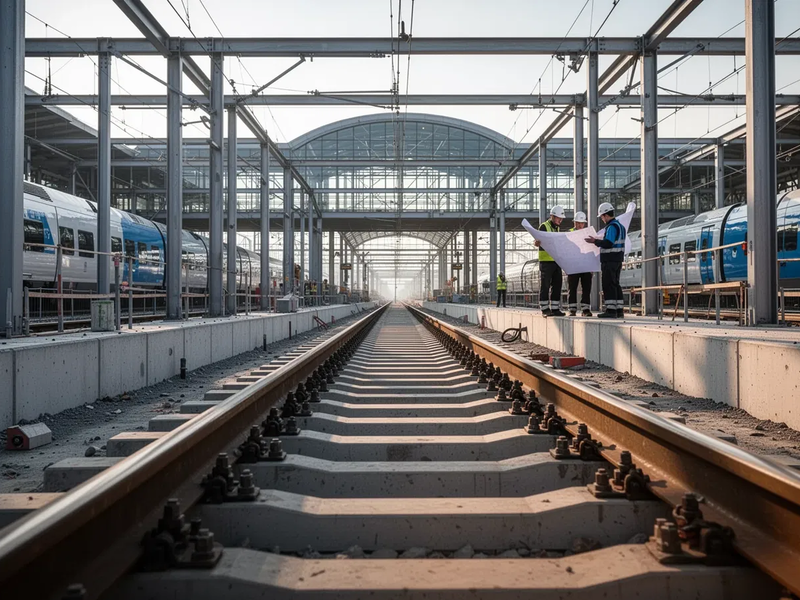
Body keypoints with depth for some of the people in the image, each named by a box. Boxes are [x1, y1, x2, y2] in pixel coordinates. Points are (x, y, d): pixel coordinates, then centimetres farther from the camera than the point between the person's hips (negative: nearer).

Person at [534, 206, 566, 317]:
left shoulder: (557, 228, 18)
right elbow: (536, 243, -14)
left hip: (557, 261, 8)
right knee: (545, 286, -3)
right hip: (546, 261, -8)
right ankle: (545, 309, 0)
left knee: (557, 285, 7)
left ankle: (555, 309, 11)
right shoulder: (544, 226, -5)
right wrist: (539, 241, -35)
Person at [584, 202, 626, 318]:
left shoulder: (612, 227, -15)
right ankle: (619, 310, 14)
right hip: (618, 260, 10)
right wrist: (599, 240, 21)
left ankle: (611, 310, -9)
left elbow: (608, 243, -22)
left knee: (608, 285, -8)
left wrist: (595, 241, -11)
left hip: (609, 261, -10)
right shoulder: (620, 226, 17)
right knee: (615, 284, 12)